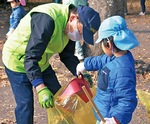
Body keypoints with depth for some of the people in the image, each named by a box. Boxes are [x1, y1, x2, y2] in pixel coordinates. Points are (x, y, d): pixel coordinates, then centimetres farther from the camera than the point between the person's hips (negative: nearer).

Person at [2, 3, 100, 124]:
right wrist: (41, 89, -45)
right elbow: (31, 58, -39)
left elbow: (68, 56, 3)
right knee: (26, 103, -10)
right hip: (18, 62, -8)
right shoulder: (46, 20, -36)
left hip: (40, 62, 8)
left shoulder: (70, 27, -8)